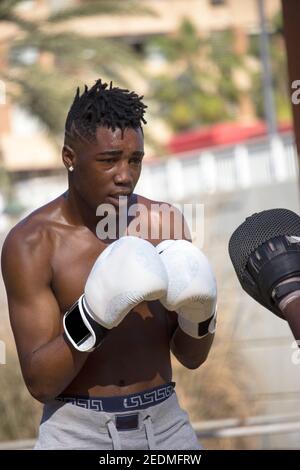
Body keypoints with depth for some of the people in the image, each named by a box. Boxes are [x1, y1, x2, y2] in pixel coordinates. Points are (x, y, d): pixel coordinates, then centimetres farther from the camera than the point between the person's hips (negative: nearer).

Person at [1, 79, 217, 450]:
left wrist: (199, 313, -13)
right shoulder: (31, 244, -10)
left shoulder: (165, 223, 0)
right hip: (78, 431, -3)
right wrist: (92, 317, -26)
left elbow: (192, 357, 6)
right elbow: (40, 383, -14)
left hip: (164, 423, 3)